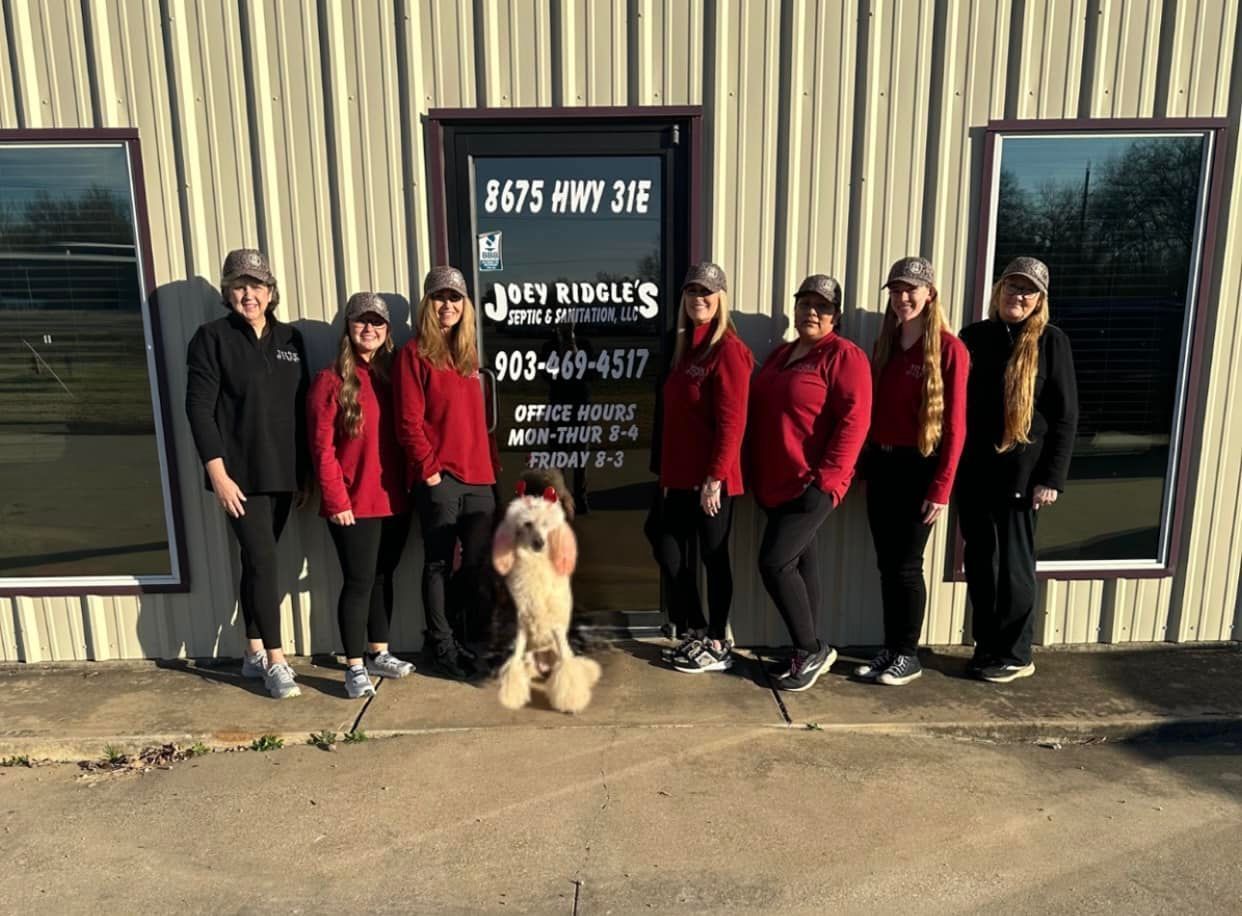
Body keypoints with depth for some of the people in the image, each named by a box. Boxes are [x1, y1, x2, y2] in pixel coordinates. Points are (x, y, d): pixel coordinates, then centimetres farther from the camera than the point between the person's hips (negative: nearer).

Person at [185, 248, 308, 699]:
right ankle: (274, 660, 2)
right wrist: (218, 473, -15)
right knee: (263, 561, -7)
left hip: (282, 475, 5)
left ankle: (254, 653, 24)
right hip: (240, 474, -4)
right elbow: (199, 407, -8)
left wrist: (304, 472, 9)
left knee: (257, 561, 13)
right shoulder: (212, 337, -3)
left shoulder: (290, 339, 11)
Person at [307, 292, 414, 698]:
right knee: (359, 582, -1)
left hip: (393, 500, 5)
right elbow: (322, 448, -9)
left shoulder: (391, 377, 11)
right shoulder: (331, 380, -5)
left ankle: (378, 654, 28)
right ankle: (355, 667, 11)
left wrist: (409, 484, 3)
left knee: (383, 578, 14)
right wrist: (336, 500, -13)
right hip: (353, 505, -5)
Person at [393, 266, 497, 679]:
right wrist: (428, 468, -12)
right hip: (438, 477, -6)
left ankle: (454, 633, 28)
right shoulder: (415, 354, -2)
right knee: (439, 562, 3)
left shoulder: (467, 355, 17)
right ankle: (441, 646, 17)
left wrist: (491, 463, 13)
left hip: (477, 476, 6)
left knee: (479, 561, 8)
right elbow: (409, 421, -8)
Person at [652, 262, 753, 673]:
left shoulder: (728, 349, -11)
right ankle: (698, 632, 29)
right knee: (667, 551, 12)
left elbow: (732, 422, -17)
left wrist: (715, 477, -20)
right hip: (681, 476, 9)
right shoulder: (685, 347, 15)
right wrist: (666, 472, 15)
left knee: (713, 558, 3)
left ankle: (718, 647, 18)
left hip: (711, 478, -8)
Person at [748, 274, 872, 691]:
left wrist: (825, 479, -21)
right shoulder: (780, 355, 17)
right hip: (776, 483, 8)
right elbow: (759, 415, 20)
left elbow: (854, 421, -16)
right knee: (800, 562, 13)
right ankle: (811, 652, 24)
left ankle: (811, 651, 7)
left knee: (774, 562, -12)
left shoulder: (845, 356, -8)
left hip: (812, 484, -8)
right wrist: (754, 474, 14)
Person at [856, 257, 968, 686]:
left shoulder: (949, 349, -10)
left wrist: (941, 488, -15)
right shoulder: (885, 344, 11)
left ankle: (908, 655, 18)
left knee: (906, 564, 2)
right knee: (886, 564, 11)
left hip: (918, 467, -6)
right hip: (881, 464, 6)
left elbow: (954, 425, -12)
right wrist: (867, 462, 8)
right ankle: (890, 649, 23)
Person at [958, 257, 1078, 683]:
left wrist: (1051, 478, -10)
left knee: (1013, 561, 4)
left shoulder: (1050, 341, -2)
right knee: (980, 561, 9)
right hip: (973, 469, 4)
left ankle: (1014, 655, 18)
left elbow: (1065, 415, -4)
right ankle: (986, 646, 23)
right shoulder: (974, 336, 8)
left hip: (1021, 471, -3)